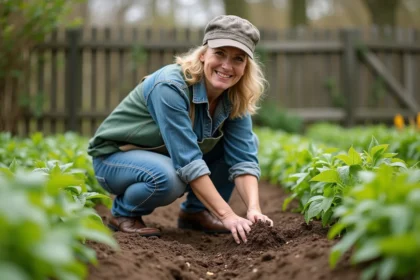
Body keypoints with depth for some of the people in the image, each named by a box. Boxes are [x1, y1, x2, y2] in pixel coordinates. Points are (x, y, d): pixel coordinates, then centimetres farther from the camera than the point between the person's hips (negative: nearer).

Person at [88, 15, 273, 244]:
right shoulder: (171, 85, -31)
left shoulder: (235, 97, -11)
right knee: (169, 177, -38)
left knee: (246, 143, -8)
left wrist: (253, 210, -32)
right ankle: (123, 212, -7)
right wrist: (227, 215, -37)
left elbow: (243, 157, -16)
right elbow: (188, 162, -36)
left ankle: (195, 211, 4)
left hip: (168, 158, 6)